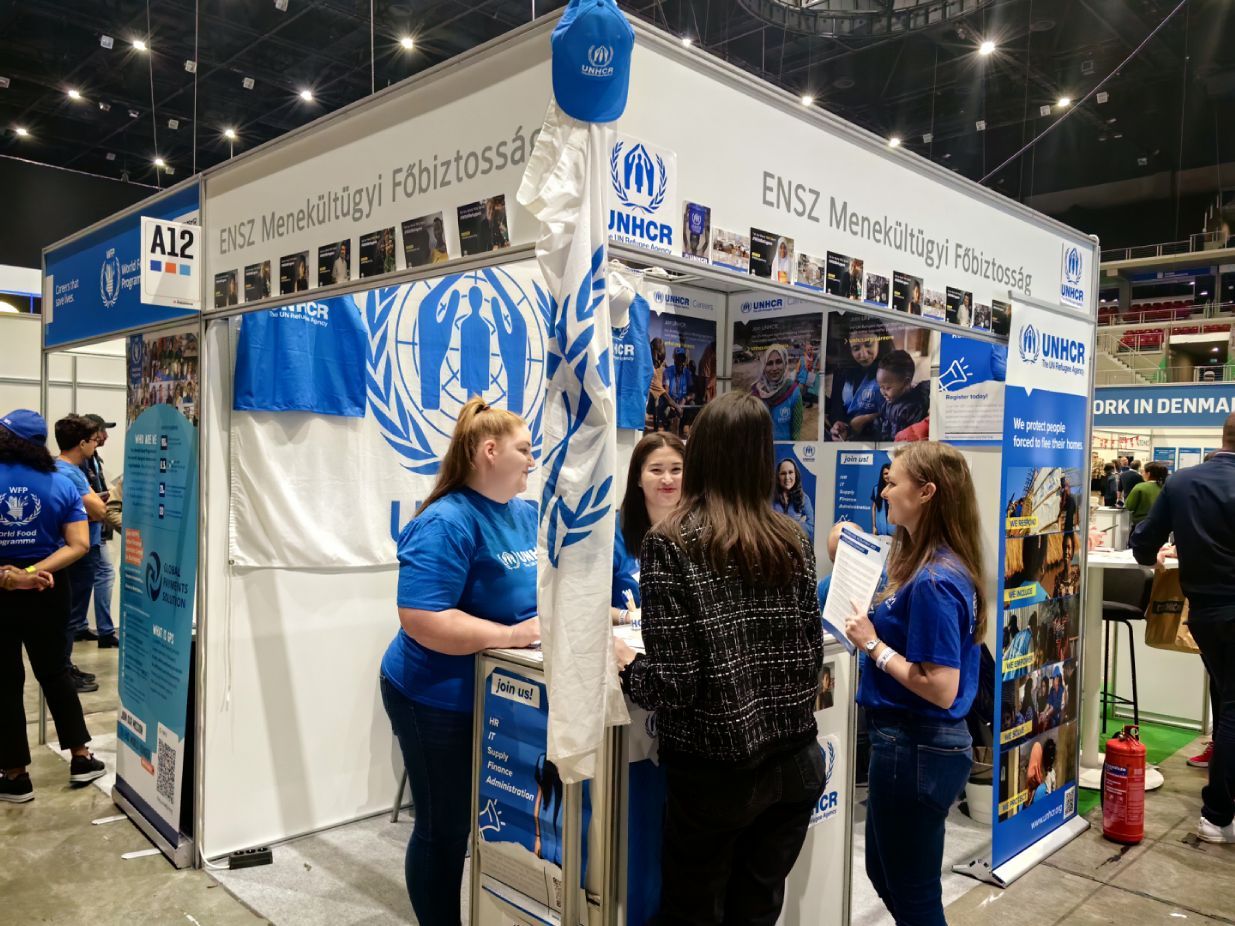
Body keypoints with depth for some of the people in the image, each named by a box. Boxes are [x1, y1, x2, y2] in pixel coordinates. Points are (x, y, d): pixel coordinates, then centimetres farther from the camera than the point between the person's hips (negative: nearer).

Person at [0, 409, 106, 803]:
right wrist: (34, 572, -15)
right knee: (55, 671, 17)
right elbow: (79, 545, -9)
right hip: (48, 591, 2)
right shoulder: (62, 485, -3)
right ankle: (81, 758, 22)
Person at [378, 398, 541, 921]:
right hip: (440, 700, -8)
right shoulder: (446, 523, -23)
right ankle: (441, 919, 31)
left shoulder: (528, 514, 4)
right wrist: (510, 635, -29)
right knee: (446, 830, 10)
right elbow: (420, 619, -30)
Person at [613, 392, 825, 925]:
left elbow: (676, 683, -18)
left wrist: (625, 664, 1)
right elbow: (811, 661, 3)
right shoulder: (793, 542, 0)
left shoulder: (671, 544, -15)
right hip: (795, 765, 5)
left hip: (716, 772, -5)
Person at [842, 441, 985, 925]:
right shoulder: (916, 559, 4)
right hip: (909, 739, 10)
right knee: (885, 874, 26)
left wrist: (872, 644, -19)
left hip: (916, 746, -10)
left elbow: (942, 689, -26)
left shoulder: (934, 582, -25)